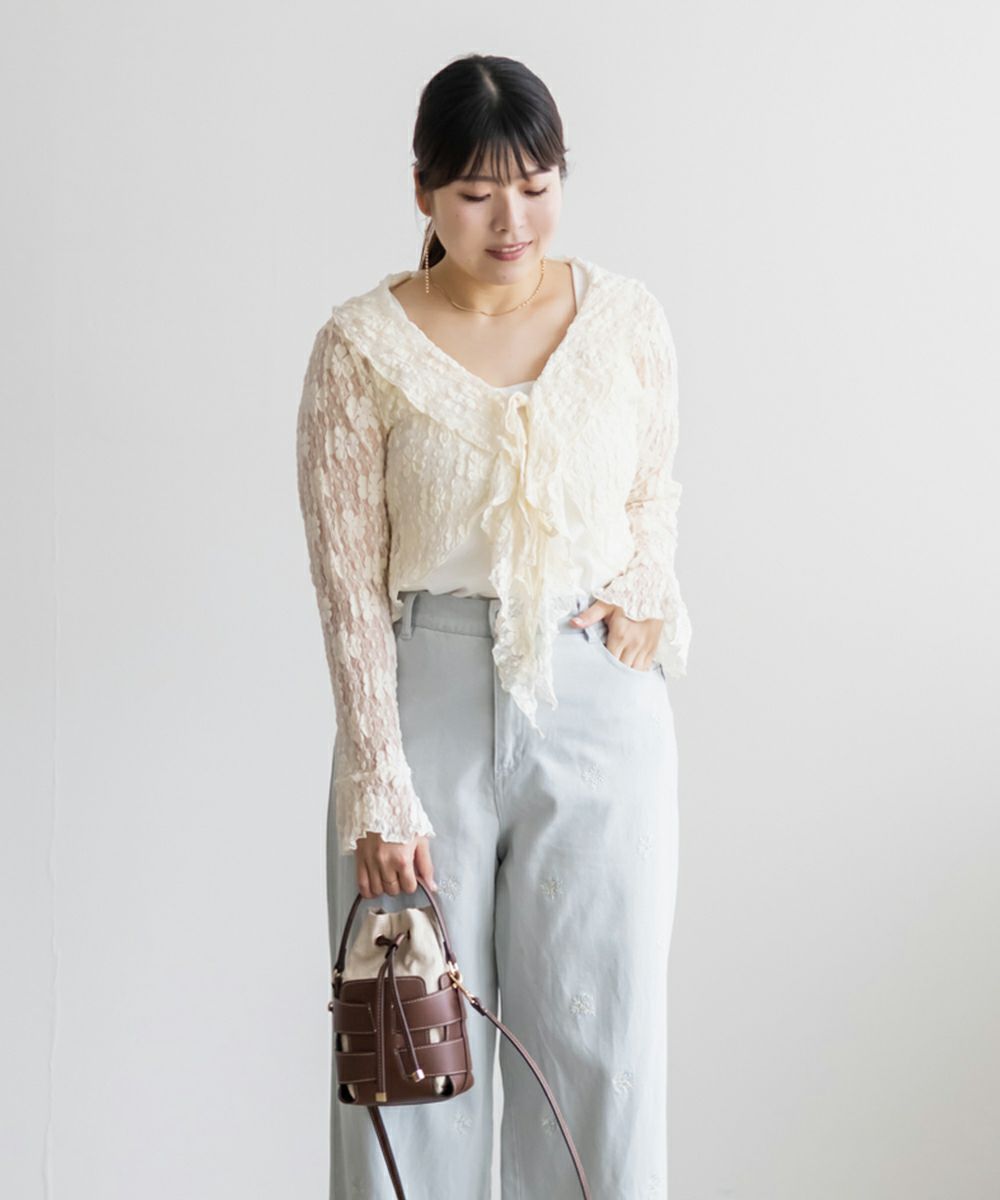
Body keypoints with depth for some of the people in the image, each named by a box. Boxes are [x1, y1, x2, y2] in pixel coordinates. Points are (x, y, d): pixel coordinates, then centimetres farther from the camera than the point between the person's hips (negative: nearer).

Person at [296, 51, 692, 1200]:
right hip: (425, 696, -1)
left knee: (601, 1040, 4)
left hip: (600, 703, 2)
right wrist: (380, 792, -12)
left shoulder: (626, 317, 2)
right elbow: (350, 581, -6)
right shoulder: (361, 346, -5)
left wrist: (646, 597, -3)